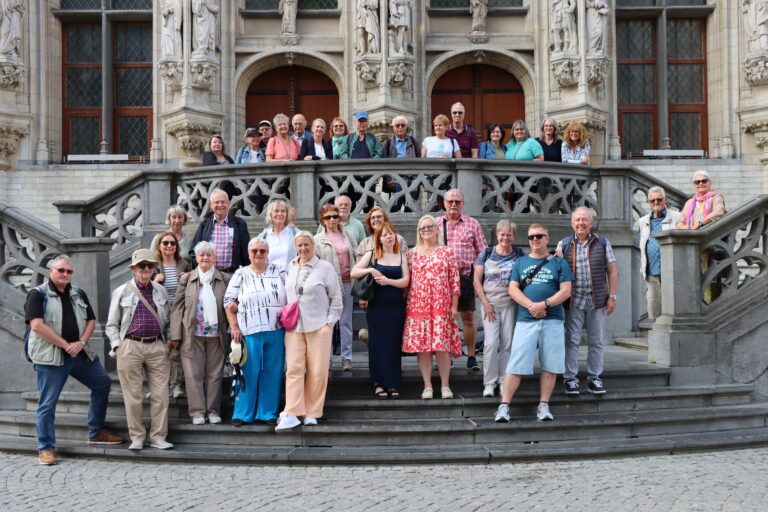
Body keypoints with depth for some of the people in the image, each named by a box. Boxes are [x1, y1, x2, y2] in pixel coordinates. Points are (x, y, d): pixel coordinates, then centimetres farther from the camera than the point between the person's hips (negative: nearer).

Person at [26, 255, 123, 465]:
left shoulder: (79, 294, 12)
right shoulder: (38, 294, -6)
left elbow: (91, 320, 12)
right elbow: (37, 325, -17)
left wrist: (81, 342, -7)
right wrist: (65, 345, -17)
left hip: (79, 353, 6)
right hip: (50, 356, -6)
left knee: (102, 383, 11)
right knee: (47, 403, -2)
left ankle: (96, 433, 23)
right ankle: (46, 448, 10)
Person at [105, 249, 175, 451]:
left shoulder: (161, 291, 13)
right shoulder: (122, 292, 6)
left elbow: (168, 319, 21)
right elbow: (111, 325, 8)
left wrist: (172, 339, 7)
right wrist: (117, 346, -4)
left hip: (157, 347, 2)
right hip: (130, 347, -2)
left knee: (160, 395, -1)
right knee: (133, 396, 1)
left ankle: (158, 437, 8)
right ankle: (137, 437, 11)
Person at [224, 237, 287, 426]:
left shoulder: (279, 271, 7)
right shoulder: (240, 274, 5)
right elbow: (228, 302, 4)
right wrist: (235, 328, -3)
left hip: (276, 331, 1)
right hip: (249, 332, -1)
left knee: (272, 373, 6)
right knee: (248, 373, 2)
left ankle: (269, 412, 16)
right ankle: (243, 414, 13)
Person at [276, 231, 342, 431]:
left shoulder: (325, 268, -1)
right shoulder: (290, 267, 9)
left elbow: (336, 298, 1)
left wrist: (330, 321, -3)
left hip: (319, 326, -2)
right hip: (294, 326, 2)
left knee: (317, 371, 0)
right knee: (294, 369, -5)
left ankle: (311, 413, 11)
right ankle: (291, 415, -5)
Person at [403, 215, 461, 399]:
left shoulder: (446, 252, 4)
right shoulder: (412, 253, 9)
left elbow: (454, 280, 2)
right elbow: (406, 280, 9)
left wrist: (454, 306, -3)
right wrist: (406, 305, 3)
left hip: (441, 306, -1)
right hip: (417, 306, 2)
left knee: (442, 346, -2)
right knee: (421, 346, 1)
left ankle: (445, 386, 7)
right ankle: (427, 386, 9)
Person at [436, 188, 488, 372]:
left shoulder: (472, 224, 6)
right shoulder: (436, 224, 9)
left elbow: (482, 252, 6)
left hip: (466, 276, -1)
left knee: (468, 317, 2)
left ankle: (471, 357, 10)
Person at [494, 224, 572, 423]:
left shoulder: (559, 263, 10)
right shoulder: (520, 263, 14)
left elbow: (565, 291, 0)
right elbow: (513, 289, 4)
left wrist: (545, 304, -15)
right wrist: (531, 305, -12)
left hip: (553, 321, 0)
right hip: (525, 321, 0)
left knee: (550, 366, 0)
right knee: (516, 365, -6)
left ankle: (543, 406, 9)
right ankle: (504, 406, -5)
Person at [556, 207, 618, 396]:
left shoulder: (603, 243, 6)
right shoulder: (564, 244, 6)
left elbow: (612, 271, 5)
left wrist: (612, 296, -1)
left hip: (597, 301, 1)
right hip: (573, 301, -1)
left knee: (596, 341, 6)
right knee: (571, 341, 0)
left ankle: (594, 377, 16)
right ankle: (570, 378, 8)